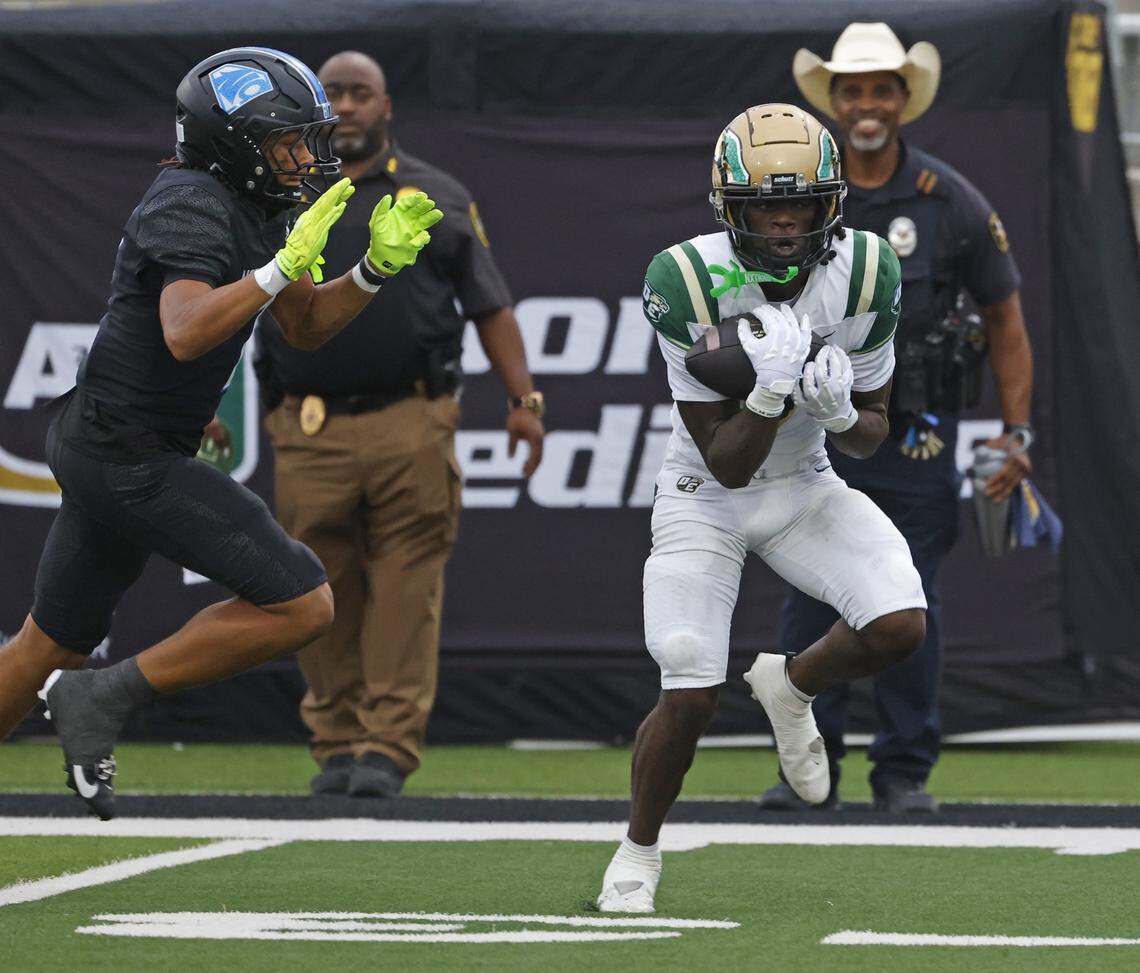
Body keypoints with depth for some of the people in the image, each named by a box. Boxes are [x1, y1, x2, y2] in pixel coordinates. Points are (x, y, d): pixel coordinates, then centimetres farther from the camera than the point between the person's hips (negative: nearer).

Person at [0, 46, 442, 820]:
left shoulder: (253, 210, 11)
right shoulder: (194, 205, -19)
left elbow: (306, 327, 19)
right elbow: (185, 334, -35)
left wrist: (379, 265, 4)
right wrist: (287, 264, -36)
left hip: (104, 449, 10)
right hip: (129, 456, -10)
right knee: (302, 604, -12)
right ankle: (106, 699, -7)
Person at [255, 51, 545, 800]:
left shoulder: (439, 199, 14)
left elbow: (490, 308, 11)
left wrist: (524, 399, 1)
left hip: (412, 427, -1)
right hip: (310, 429, 1)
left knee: (406, 592, -6)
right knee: (324, 596, 1)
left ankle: (389, 747, -6)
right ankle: (337, 744, 10)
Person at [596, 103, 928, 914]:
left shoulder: (866, 275, -16)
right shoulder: (689, 285, -26)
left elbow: (872, 436, -3)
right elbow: (727, 464, -22)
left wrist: (840, 411, -26)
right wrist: (771, 389, -40)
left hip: (805, 486, 3)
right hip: (706, 497, -3)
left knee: (901, 626, -20)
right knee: (690, 700, -12)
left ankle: (790, 686, 12)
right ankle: (639, 848, 16)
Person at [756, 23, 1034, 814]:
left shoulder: (951, 202, -1)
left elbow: (1005, 318, 4)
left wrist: (1017, 432, -3)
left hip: (915, 438, -1)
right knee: (809, 605, 1)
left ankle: (906, 770, 10)